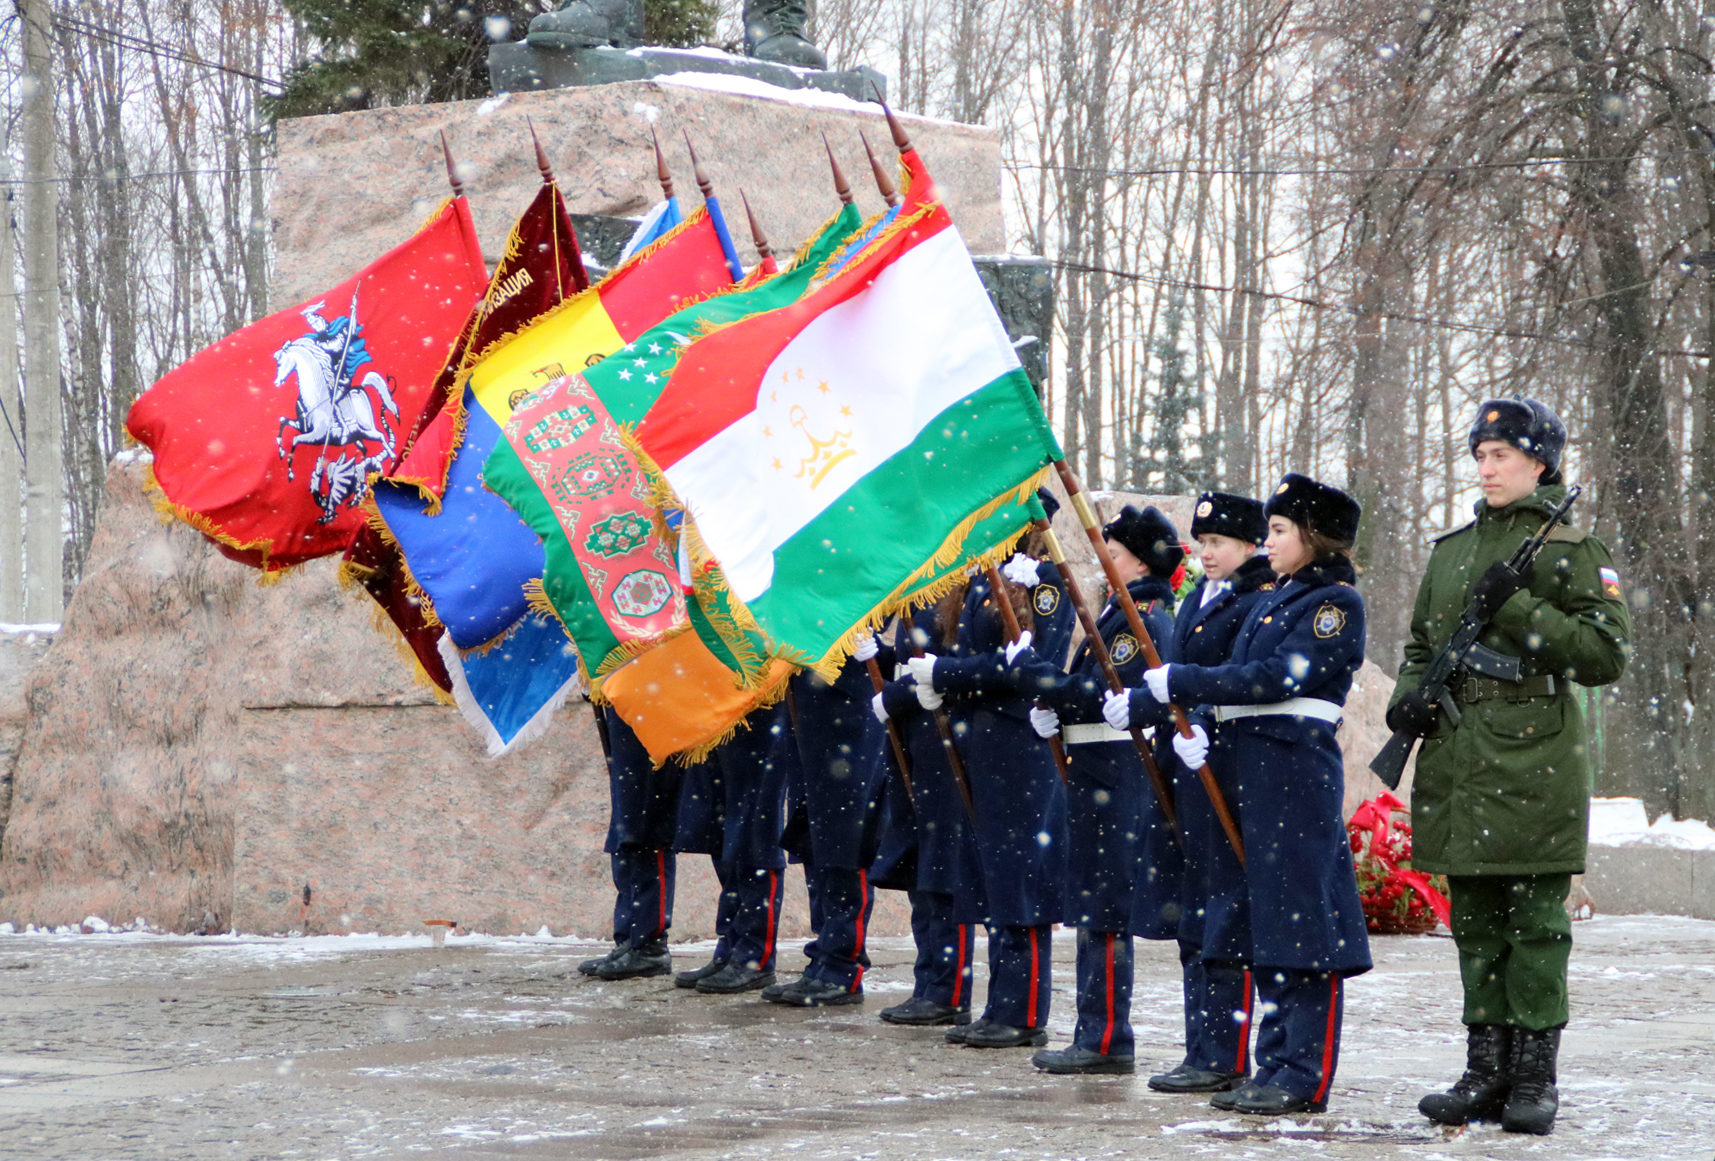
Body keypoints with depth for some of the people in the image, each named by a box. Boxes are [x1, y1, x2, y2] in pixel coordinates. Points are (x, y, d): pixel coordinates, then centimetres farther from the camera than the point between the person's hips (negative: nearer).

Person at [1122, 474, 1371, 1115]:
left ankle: (1305, 1079, -7)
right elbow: (1236, 685, 18)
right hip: (1244, 771, 9)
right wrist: (1198, 727, -3)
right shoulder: (1270, 601, 20)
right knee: (1261, 924, 10)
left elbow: (1279, 677, -17)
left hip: (1298, 774, -9)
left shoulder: (1337, 603, -7)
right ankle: (1275, 1067, 15)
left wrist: (1179, 681, -15)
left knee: (1300, 921, -8)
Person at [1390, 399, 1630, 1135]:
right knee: (1475, 922, 9)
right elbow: (1421, 643, 24)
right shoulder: (1451, 549, 16)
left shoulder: (1571, 550, -1)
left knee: (1535, 922, -3)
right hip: (1457, 763, 6)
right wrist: (1410, 693, 3)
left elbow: (1608, 653, -8)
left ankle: (1535, 1077, 2)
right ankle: (1486, 1072, 15)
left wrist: (1518, 610, -15)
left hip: (1534, 762, -6)